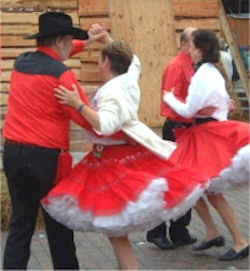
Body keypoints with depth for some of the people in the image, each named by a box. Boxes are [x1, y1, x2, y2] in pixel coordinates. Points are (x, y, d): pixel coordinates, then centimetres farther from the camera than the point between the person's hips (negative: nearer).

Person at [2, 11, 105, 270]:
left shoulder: (21, 63, 9)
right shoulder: (61, 74, -13)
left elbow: (48, 55, 30)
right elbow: (87, 118, -16)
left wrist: (85, 42, 32)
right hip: (46, 156, -6)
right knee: (58, 223, 7)